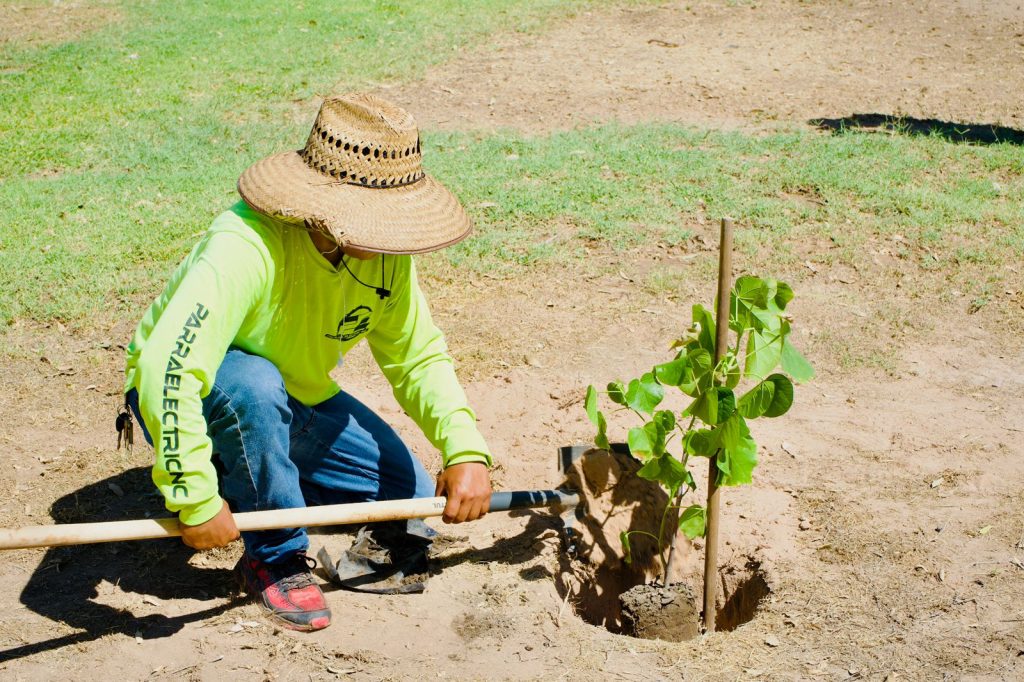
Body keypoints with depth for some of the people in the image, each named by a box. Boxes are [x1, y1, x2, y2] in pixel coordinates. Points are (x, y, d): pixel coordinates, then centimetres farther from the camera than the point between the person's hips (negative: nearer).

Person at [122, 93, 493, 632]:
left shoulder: (385, 249, -15)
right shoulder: (248, 247, -38)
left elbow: (418, 357, -7)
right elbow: (166, 367, -45)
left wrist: (466, 450, -21)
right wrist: (196, 500, -43)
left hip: (294, 403, 6)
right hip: (196, 399, -6)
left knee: (415, 503, -2)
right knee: (253, 383, -41)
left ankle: (251, 473, 16)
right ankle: (275, 558, -17)